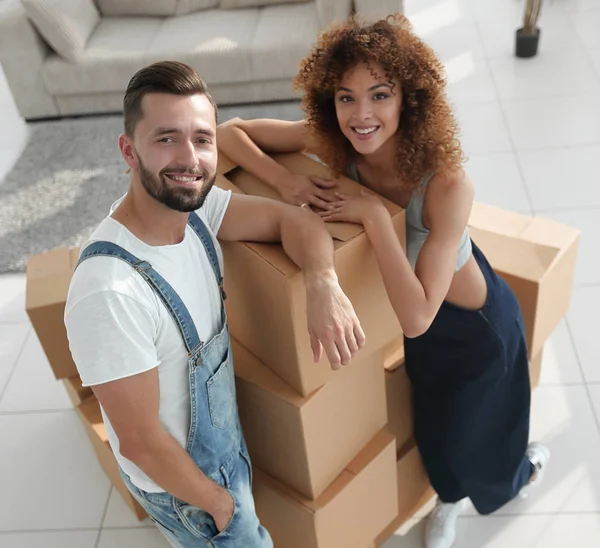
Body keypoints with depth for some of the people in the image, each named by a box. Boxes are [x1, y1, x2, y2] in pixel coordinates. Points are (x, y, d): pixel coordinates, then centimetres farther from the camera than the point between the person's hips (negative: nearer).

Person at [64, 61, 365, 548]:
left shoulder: (191, 204, -15)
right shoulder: (110, 294, -38)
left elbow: (293, 220, -10)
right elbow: (140, 442, -28)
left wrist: (323, 283, -31)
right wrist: (216, 501, -12)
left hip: (224, 437, 7)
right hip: (179, 479, -6)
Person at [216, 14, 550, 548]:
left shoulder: (446, 184, -39)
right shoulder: (330, 143, -24)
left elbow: (417, 316, -42)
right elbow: (230, 131, -15)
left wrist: (373, 214, -43)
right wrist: (284, 179, -32)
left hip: (474, 326, -4)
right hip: (409, 319, 4)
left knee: (471, 443, 21)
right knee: (432, 429, 27)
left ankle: (526, 462, 60)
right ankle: (450, 499, 63)